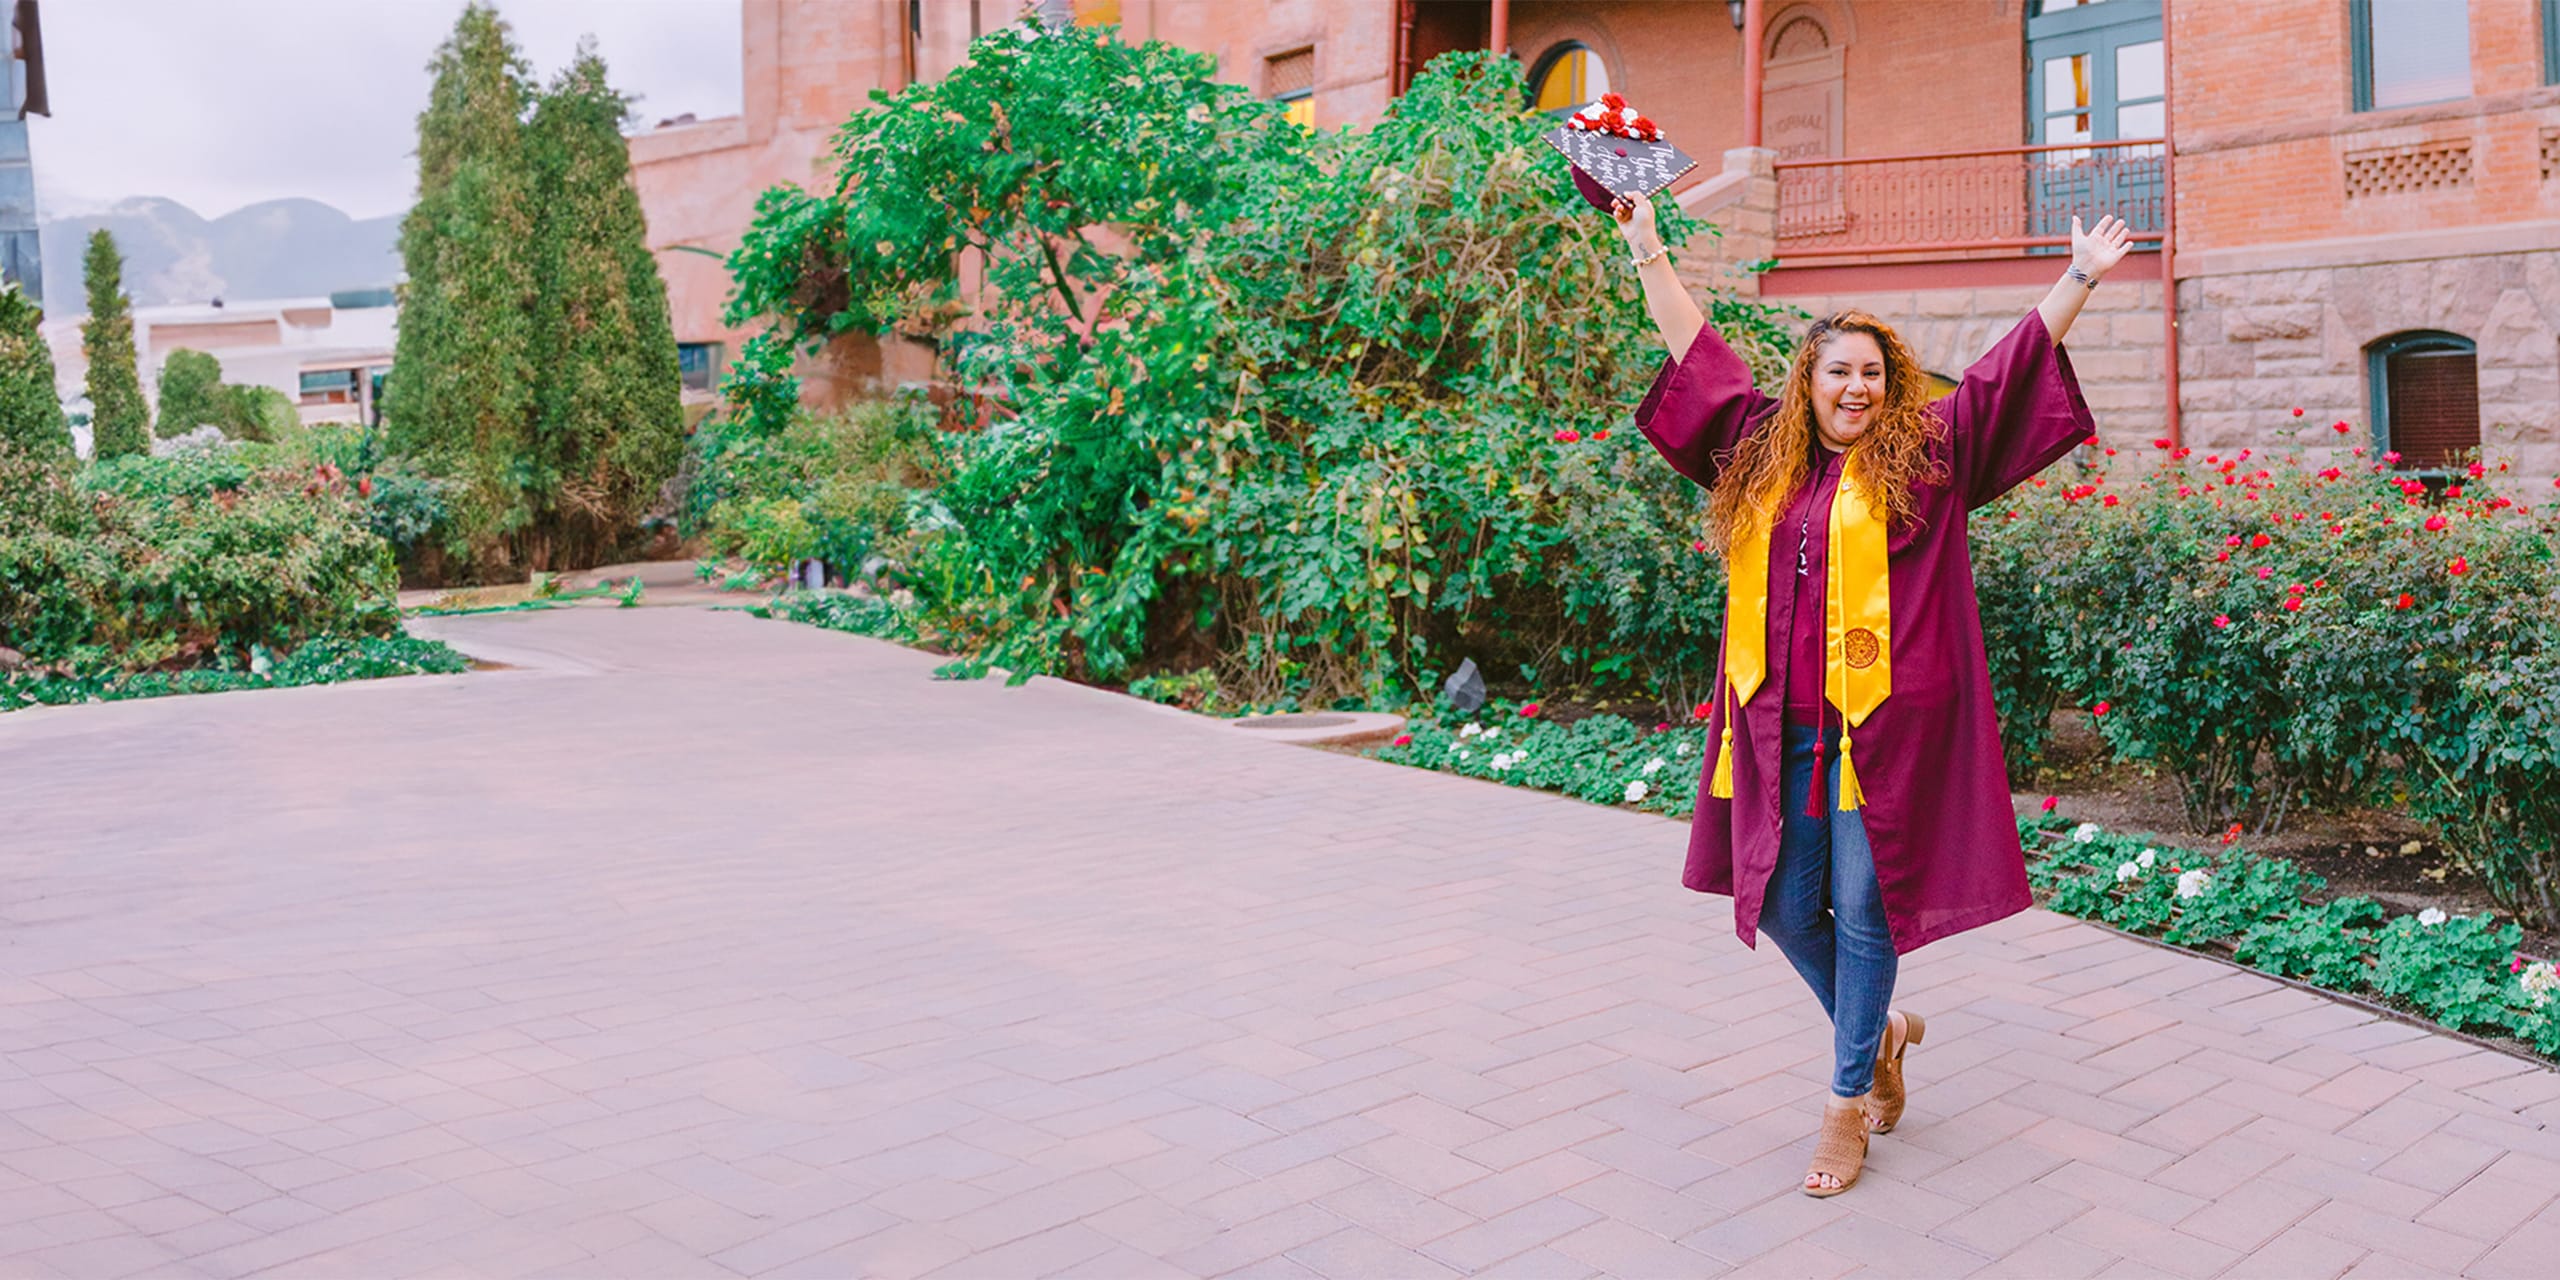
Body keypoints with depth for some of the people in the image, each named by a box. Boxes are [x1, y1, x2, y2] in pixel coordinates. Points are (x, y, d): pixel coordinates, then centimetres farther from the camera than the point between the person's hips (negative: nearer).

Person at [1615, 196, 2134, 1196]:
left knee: (1862, 910, 3)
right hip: (1783, 730, 4)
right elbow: (1698, 355, 18)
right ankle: (1881, 1033, 35)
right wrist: (1647, 253, 23)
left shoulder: (1927, 456, 2)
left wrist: (2079, 278, -3)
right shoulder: (1762, 457, 11)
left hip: (1887, 727, -4)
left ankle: (1849, 1102, 17)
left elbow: (2009, 370, 2)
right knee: (1785, 907, 9)